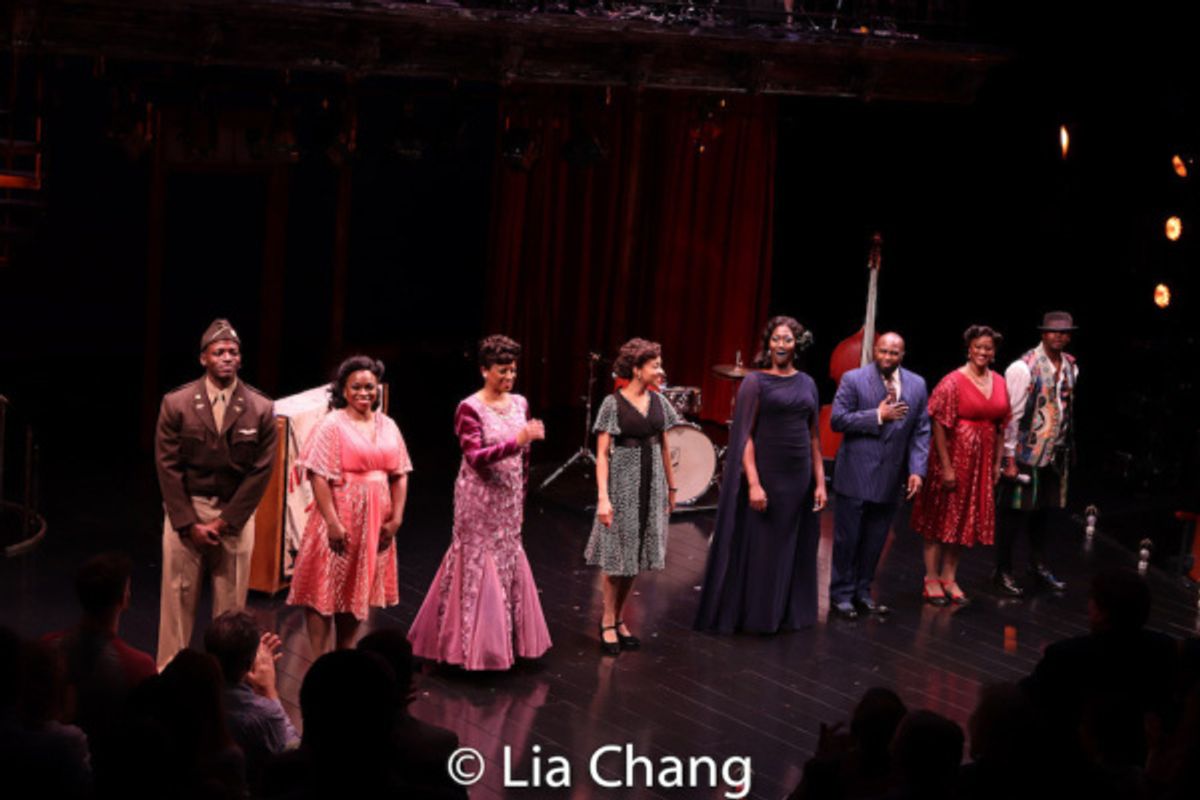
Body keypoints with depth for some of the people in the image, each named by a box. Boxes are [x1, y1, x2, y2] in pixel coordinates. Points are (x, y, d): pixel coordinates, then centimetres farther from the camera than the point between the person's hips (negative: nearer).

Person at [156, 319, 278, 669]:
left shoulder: (260, 409, -3)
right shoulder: (176, 404, -3)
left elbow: (260, 471, -3)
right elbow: (167, 466, -3)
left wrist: (224, 521, -8)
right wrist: (189, 523, -8)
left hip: (235, 513, 1)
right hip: (185, 510, 0)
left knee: (232, 601, 5)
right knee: (178, 597, 2)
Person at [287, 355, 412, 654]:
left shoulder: (387, 426, 9)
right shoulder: (332, 425, -7)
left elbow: (400, 475, 9)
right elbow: (318, 476, -13)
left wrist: (396, 518, -1)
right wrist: (332, 522, -19)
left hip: (375, 522, 5)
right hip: (341, 519, -5)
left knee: (360, 590, 13)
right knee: (326, 588, 0)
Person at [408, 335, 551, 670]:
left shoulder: (520, 404, 4)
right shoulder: (470, 409, -14)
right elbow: (476, 457, -25)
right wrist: (517, 441, -35)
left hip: (509, 500, 6)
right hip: (479, 500, -6)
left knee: (508, 564, 11)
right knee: (477, 565, 1)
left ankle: (505, 639, 22)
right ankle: (472, 644, 11)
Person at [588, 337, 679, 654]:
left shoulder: (658, 402, 6)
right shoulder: (613, 404, -10)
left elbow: (664, 447, 13)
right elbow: (602, 454, -11)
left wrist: (671, 488, 14)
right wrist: (603, 497, -17)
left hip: (652, 485, 5)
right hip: (623, 483, -5)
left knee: (635, 555, 11)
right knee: (617, 556, 1)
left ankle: (619, 619, 22)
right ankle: (608, 623, 13)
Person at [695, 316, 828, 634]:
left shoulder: (807, 384, 9)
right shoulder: (755, 382, -5)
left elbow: (814, 437, 12)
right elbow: (745, 436, -10)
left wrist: (820, 482, 6)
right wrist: (753, 483, -17)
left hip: (798, 478, 5)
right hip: (765, 474, -5)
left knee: (792, 548, 10)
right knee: (756, 546, 2)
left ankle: (784, 613, 22)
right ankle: (750, 614, 13)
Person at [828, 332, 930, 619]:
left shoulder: (917, 385, 6)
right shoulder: (853, 380, -5)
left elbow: (921, 431, 7)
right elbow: (837, 420, -11)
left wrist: (917, 470, -3)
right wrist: (878, 416, -17)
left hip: (890, 477, 4)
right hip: (855, 475, -4)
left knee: (875, 540, 11)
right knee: (847, 538, 3)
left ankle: (862, 592, 24)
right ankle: (841, 594, 14)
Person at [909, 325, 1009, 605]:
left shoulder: (999, 383, 6)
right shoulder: (953, 382, -12)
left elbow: (1000, 426, 11)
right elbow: (939, 425, -15)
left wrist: (997, 463, 7)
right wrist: (946, 466, -18)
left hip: (982, 461, 6)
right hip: (955, 456, -6)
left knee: (966, 520, 12)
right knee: (942, 517, 3)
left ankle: (949, 578, 23)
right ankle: (931, 579, 12)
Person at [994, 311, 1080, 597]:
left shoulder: (1071, 366, 6)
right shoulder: (1023, 368, -15)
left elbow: (1068, 407, 14)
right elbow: (1012, 414, -15)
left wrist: (1068, 445, 13)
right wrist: (1009, 458, -16)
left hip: (1057, 453, 6)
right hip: (1026, 453, -6)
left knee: (1046, 509, 15)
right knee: (1015, 512, 1)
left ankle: (1038, 565, 30)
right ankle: (1003, 571, 13)